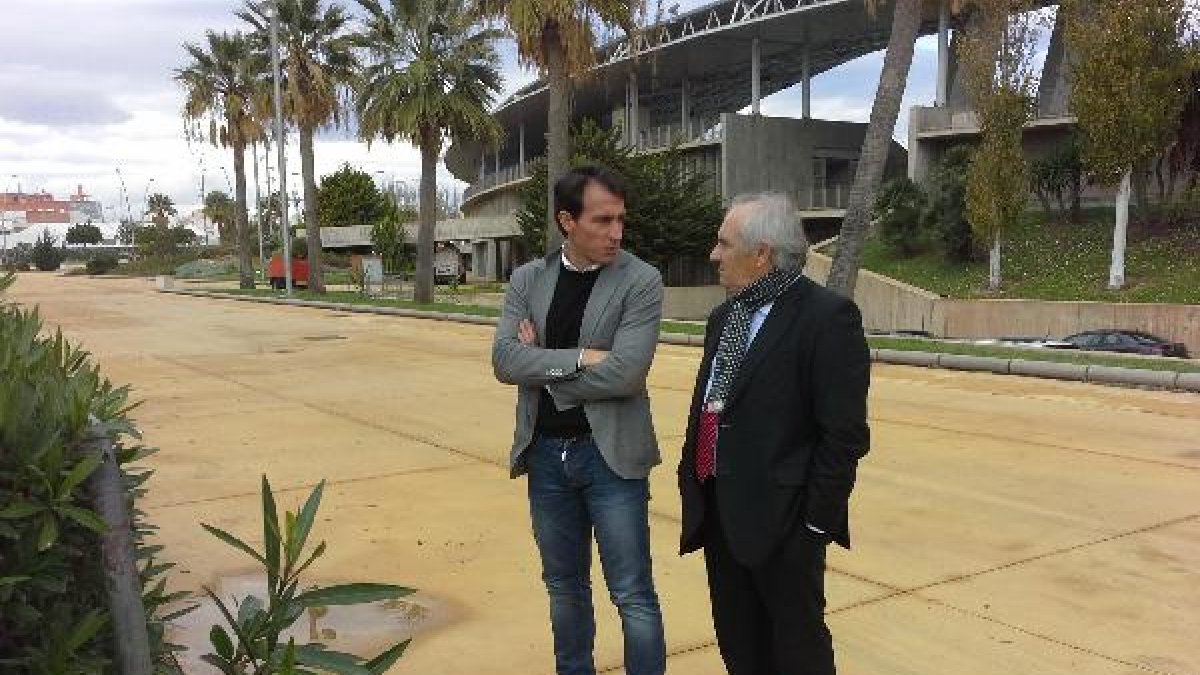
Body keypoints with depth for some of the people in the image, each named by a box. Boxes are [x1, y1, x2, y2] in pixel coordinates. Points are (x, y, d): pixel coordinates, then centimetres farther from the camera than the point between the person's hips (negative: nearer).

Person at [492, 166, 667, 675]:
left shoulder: (641, 281, -10)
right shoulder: (527, 279, 3)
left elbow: (625, 374, -20)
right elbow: (504, 360, -10)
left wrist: (543, 365, -10)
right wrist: (578, 357, -20)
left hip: (611, 454, -4)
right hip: (546, 454, 4)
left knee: (633, 595, 3)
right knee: (564, 586, 19)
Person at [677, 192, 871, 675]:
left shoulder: (827, 317, -15)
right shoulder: (724, 316, 12)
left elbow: (844, 434, -17)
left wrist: (816, 522, -16)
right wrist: (692, 481, 12)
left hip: (780, 520, -7)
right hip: (719, 515, 8)